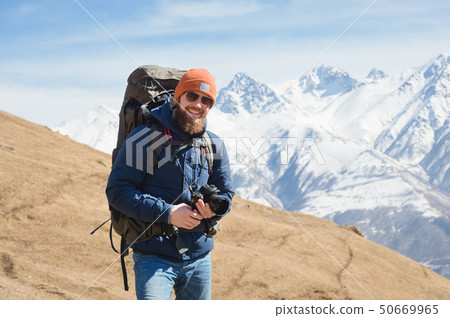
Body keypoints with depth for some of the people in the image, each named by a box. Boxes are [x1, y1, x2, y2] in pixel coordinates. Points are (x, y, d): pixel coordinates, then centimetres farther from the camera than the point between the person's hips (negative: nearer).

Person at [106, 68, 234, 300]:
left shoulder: (214, 145, 9)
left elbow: (225, 193, 16)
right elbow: (117, 190, -11)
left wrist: (213, 209, -9)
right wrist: (166, 213, -19)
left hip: (200, 256, 5)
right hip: (154, 256, -5)